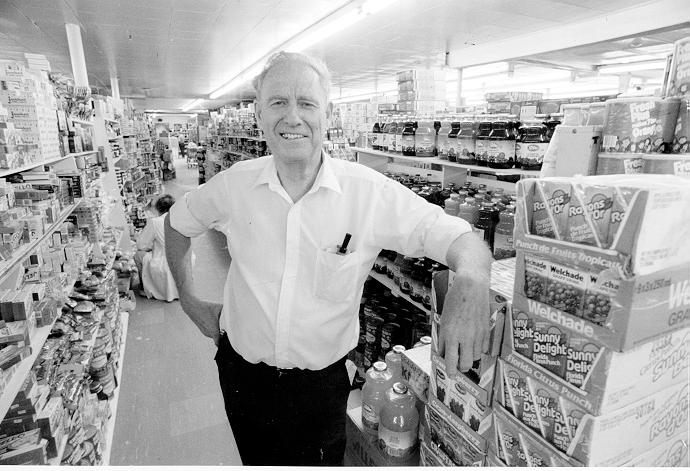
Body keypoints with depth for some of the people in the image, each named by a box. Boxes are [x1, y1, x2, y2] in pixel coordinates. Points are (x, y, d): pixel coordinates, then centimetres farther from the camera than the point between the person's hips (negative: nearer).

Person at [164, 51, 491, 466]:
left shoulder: (371, 192, -19)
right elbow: (177, 223, 8)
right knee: (256, 460, 27)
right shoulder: (233, 185, -11)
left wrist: (471, 281, -39)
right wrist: (189, 299, 6)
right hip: (243, 373, 3)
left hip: (322, 381, -2)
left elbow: (462, 240, -17)